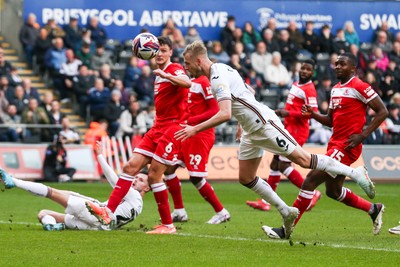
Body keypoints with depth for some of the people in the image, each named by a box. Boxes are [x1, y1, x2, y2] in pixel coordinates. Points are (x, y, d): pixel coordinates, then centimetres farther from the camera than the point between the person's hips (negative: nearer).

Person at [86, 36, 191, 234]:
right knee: (131, 166, -3)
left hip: (173, 128, -8)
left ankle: (168, 225, 1)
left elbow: (187, 83, -33)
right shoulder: (158, 75, 18)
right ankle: (109, 212, -7)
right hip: (158, 127, 8)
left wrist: (165, 74, -42)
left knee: (154, 175, -10)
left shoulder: (175, 70, -9)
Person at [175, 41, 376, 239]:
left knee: (303, 160, -7)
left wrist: (195, 129, -29)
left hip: (264, 124, -11)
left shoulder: (218, 78, -22)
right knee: (246, 178, 8)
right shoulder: (220, 69, 10)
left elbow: (225, 114, -34)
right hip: (251, 130, 11)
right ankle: (287, 213, 15)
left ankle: (356, 173, 3)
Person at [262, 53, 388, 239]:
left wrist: (363, 135, -17)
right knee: (333, 191, 17)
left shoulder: (359, 87, -10)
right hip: (335, 144, 10)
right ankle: (373, 209, 35)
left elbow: (382, 111, -12)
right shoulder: (336, 89, 16)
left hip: (347, 146, -10)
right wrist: (313, 114, 2)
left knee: (310, 181, -14)